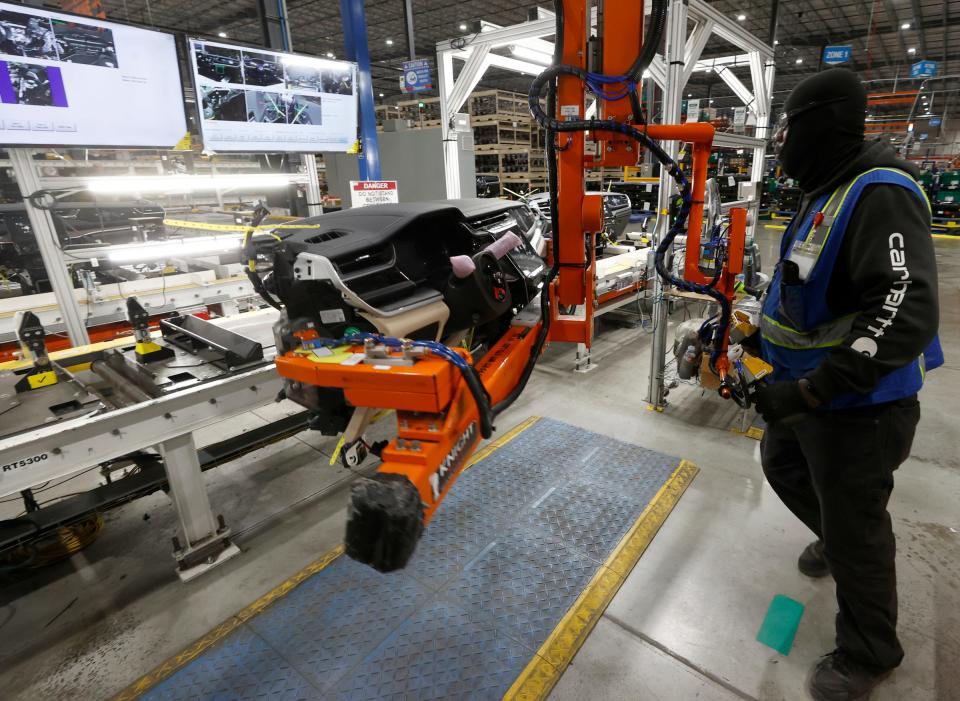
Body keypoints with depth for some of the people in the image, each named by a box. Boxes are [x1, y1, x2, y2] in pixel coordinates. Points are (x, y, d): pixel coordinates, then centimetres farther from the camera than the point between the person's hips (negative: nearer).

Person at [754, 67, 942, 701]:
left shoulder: (881, 194, -23)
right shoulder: (827, 192, 10)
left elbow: (908, 312, -32)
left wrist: (809, 390, -35)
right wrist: (765, 333, 21)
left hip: (858, 407, -9)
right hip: (811, 388, 10)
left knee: (855, 532, 7)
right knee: (782, 464, 27)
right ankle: (834, 540, 55)